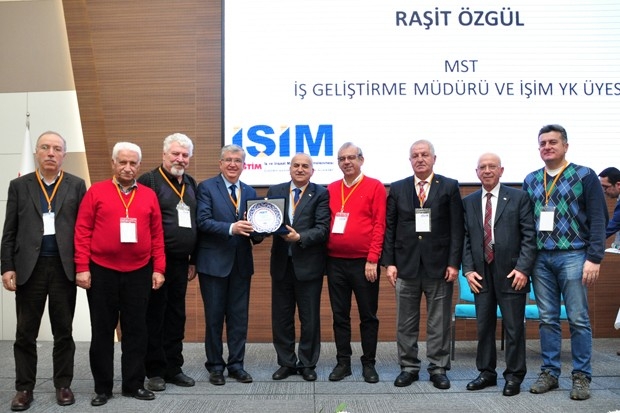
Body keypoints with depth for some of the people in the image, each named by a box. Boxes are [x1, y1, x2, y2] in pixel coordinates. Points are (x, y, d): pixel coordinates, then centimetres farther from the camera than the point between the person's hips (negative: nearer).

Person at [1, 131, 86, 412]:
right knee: (25, 333, 7)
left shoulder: (76, 186, 5)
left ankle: (63, 385, 19)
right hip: (29, 267, 1)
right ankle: (24, 388, 19)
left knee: (64, 331, 8)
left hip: (64, 268, 0)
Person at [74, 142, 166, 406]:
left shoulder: (149, 196, 6)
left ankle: (134, 384, 20)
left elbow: (157, 235, 8)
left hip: (139, 273, 2)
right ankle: (103, 388, 18)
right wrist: (82, 268, -8)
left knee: (136, 330, 8)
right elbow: (82, 231, -2)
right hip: (102, 272, -2)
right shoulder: (96, 192, 0)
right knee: (102, 331, 7)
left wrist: (158, 269, 3)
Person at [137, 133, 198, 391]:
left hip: (181, 262, 6)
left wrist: (193, 260, 16)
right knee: (154, 316, 3)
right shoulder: (149, 181, -7)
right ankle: (155, 371, 13)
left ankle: (173, 368, 22)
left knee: (176, 316, 12)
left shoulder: (191, 184, 14)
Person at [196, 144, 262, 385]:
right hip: (214, 261, -4)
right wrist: (231, 228, -26)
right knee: (214, 317, 5)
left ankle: (236, 365, 19)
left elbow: (253, 225, 10)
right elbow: (203, 221, -14)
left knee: (239, 316, 9)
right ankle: (215, 366, 17)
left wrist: (256, 231, -13)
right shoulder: (206, 187, -3)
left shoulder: (250, 192, 12)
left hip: (241, 263, 4)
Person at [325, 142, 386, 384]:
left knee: (368, 316, 5)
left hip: (364, 263, -3)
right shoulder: (330, 190, 10)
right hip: (335, 262, 4)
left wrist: (372, 260, -11)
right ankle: (343, 362, 19)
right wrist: (324, 256, 3)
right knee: (340, 315, 9)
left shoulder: (375, 187, -1)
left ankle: (369, 364, 16)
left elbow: (379, 225, -6)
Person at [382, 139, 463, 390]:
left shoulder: (449, 187, 2)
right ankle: (409, 367, 19)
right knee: (406, 322, 8)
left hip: (439, 265, -1)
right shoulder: (398, 188, 7)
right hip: (406, 265, 2)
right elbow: (389, 228, 5)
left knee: (439, 322, 6)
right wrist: (389, 262, -2)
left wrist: (454, 263, -7)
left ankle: (438, 369, 17)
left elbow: (457, 228, -1)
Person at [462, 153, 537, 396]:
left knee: (514, 328, 3)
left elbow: (529, 236, -4)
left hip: (511, 274, -3)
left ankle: (514, 376, 16)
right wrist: (468, 270, -1)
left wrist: (523, 268, -13)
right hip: (481, 275, 3)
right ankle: (487, 373, 23)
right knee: (484, 327, 11)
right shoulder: (468, 202, 10)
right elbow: (465, 239, 9)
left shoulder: (519, 198, 0)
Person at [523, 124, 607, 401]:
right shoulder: (530, 180, 11)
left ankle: (581, 376, 10)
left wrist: (594, 258, -12)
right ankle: (549, 373, 16)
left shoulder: (584, 176, -1)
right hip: (540, 258, 4)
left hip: (572, 256, -4)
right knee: (547, 319, 8)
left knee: (578, 319, 0)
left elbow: (598, 220, -4)